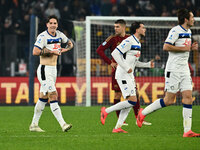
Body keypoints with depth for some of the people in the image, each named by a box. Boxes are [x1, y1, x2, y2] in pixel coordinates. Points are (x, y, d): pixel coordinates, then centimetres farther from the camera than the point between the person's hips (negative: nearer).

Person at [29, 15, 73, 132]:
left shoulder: (59, 35, 9)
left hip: (53, 69, 8)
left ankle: (34, 125, 19)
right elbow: (35, 52, -23)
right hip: (44, 69, -8)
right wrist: (52, 51, -19)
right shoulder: (43, 36, -13)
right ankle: (63, 124, -20)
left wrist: (65, 49, 4)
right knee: (53, 96, -14)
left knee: (43, 98, 12)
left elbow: (70, 44, 26)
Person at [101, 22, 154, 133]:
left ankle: (118, 127, 4)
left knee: (131, 102, 3)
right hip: (123, 75, -10)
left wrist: (148, 64, 12)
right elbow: (115, 53, -19)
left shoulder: (138, 43, 17)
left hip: (129, 75, 10)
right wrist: (126, 68, -20)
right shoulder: (129, 41, -13)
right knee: (132, 101, -15)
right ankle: (106, 111, -4)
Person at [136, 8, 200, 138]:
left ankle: (187, 131, -6)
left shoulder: (188, 32, 16)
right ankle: (143, 113, 11)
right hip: (173, 70, -8)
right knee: (169, 100, -7)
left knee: (188, 98, -4)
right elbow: (166, 47, -22)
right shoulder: (175, 31, -12)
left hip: (184, 70, 8)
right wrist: (184, 48, -17)